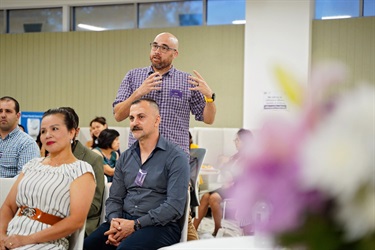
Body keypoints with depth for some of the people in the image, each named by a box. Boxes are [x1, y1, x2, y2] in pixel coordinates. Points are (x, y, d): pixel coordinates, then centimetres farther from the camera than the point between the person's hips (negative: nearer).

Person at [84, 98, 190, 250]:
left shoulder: (175, 157, -4)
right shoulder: (125, 158, 15)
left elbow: (175, 206, -13)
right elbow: (114, 199, 14)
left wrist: (136, 224, -18)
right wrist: (114, 221, -9)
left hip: (160, 225, -5)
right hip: (124, 221, 5)